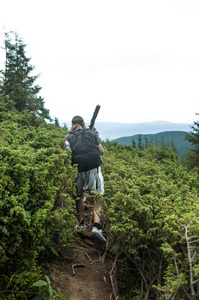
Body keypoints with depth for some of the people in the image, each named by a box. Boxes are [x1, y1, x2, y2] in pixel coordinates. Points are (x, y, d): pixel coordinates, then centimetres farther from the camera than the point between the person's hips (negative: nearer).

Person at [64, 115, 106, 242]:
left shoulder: (69, 137, 9)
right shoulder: (92, 133, 11)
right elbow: (102, 151, 11)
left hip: (78, 170, 1)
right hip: (94, 168, -1)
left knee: (80, 195, 19)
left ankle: (81, 223, 28)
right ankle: (96, 226, -12)